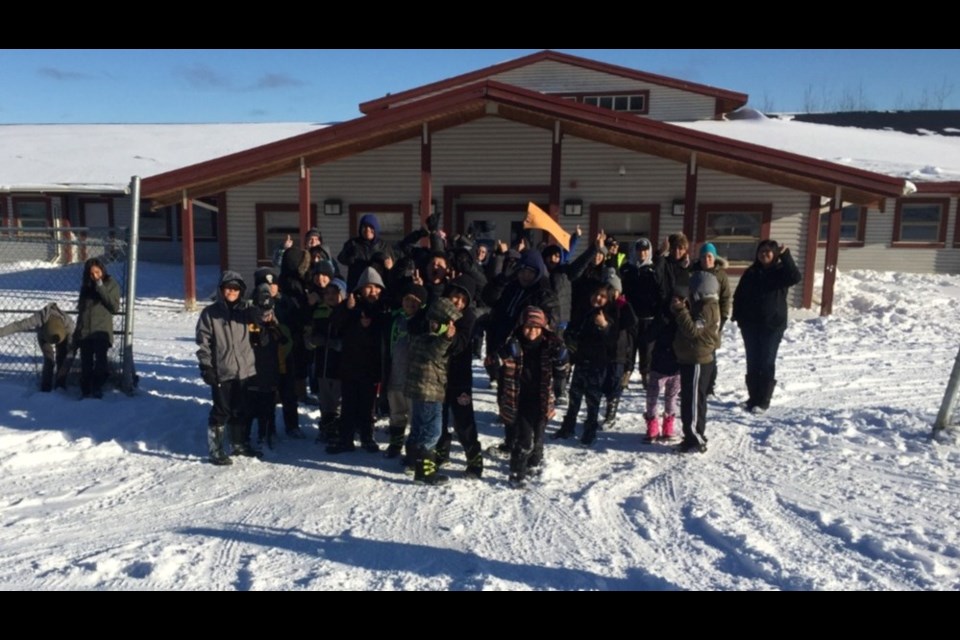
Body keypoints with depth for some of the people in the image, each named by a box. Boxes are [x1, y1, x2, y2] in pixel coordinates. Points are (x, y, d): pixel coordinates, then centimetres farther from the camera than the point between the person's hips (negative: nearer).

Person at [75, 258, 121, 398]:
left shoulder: (111, 285, 3)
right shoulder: (86, 287, 14)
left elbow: (115, 307, -7)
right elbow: (80, 308, 22)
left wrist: (101, 289, -14)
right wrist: (77, 331, 19)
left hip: (101, 331, -4)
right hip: (84, 331, 4)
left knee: (100, 361, -16)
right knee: (86, 363, 2)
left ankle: (97, 388, -6)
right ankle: (85, 390, 9)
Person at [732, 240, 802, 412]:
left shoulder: (780, 271, -2)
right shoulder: (751, 272, 6)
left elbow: (795, 278, -24)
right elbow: (738, 295, 8)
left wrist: (786, 255, -25)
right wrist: (738, 316, -3)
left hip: (773, 324, -3)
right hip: (750, 324, 3)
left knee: (767, 363, -2)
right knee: (753, 363, 8)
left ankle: (763, 401, 4)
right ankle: (753, 397, 18)